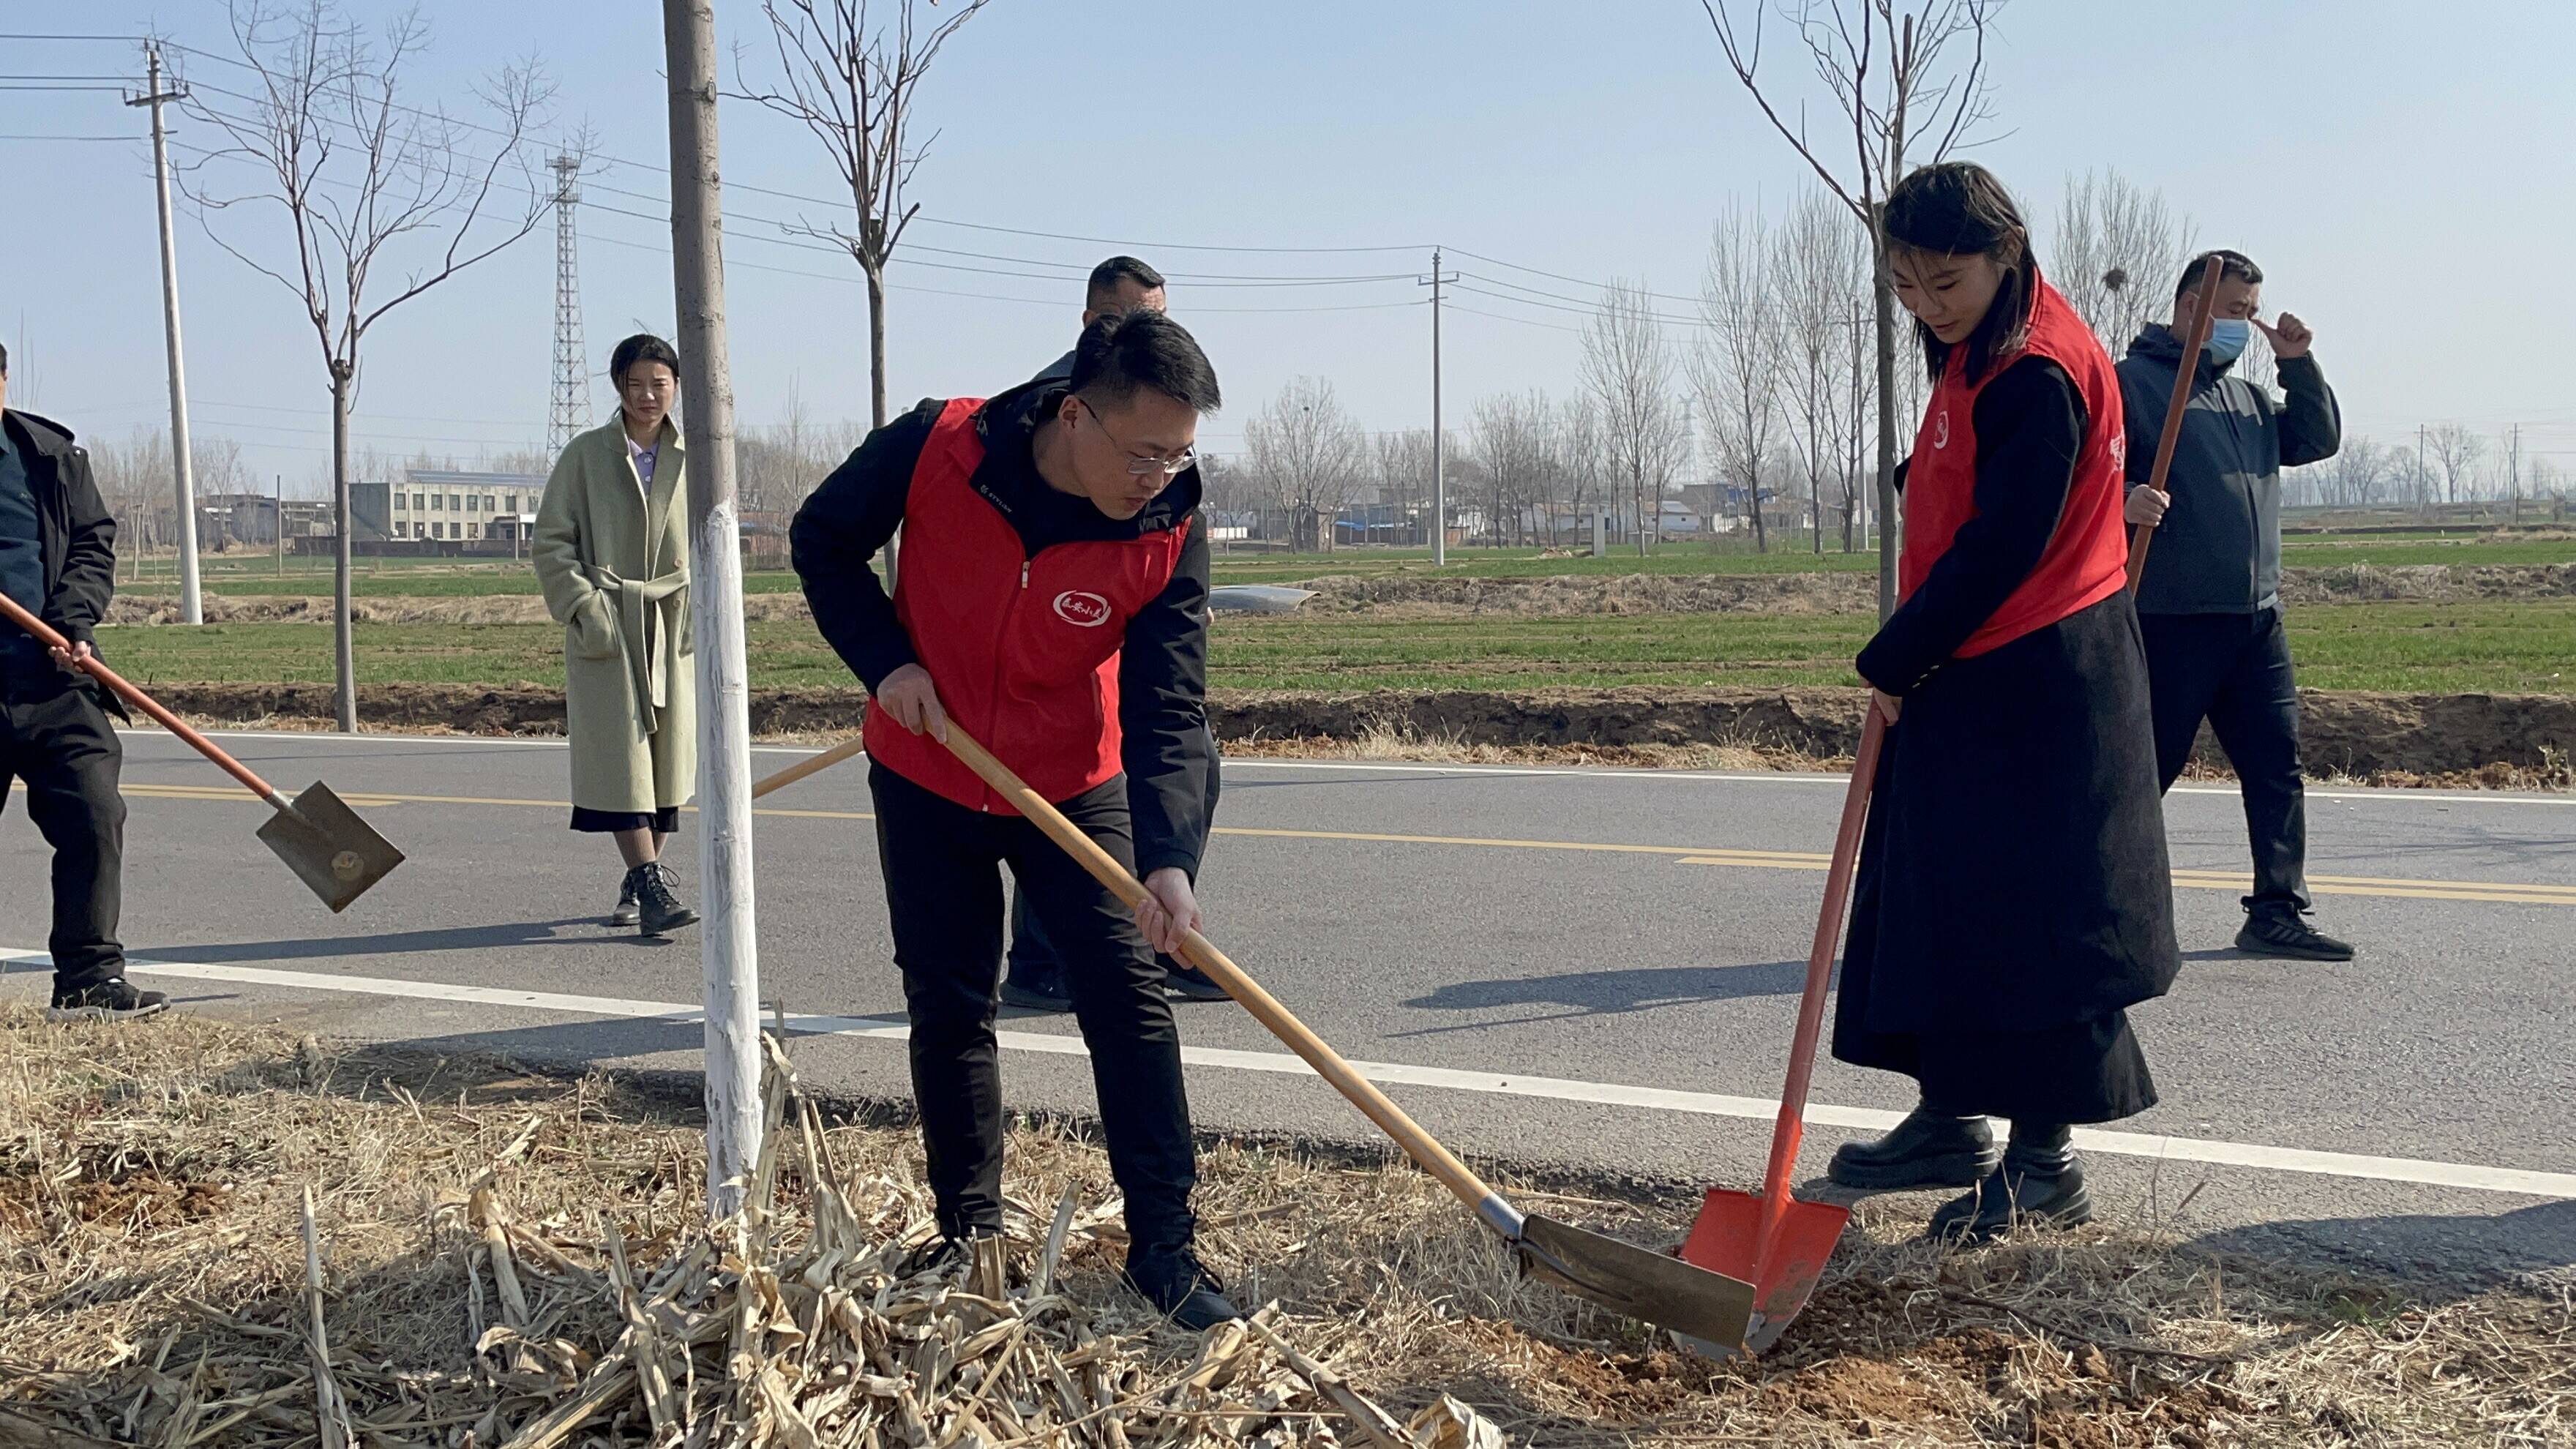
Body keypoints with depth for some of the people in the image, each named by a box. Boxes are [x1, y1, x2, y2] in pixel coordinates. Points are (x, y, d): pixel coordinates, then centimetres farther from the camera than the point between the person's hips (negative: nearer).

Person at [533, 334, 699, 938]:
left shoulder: (694, 458, 8)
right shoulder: (585, 454, 3)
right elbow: (549, 543, 3)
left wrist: (699, 606, -1)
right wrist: (584, 606, -9)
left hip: (674, 626, 2)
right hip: (605, 626, -2)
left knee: (666, 757, 5)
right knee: (621, 757, -10)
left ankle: (641, 880, 19)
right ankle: (650, 887, -12)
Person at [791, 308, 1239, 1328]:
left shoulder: (1169, 532, -21)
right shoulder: (934, 448, -23)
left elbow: (1168, 710, -22)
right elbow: (821, 539, -5)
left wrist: (1168, 859, -36)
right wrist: (885, 661, -17)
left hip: (1074, 786, 0)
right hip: (925, 778, 0)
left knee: (1128, 999, -6)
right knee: (948, 1007, 7)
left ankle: (1164, 1245, 3)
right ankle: (969, 1235, 23)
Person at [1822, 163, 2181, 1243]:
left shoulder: (2037, 373, -18)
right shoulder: (1975, 353, 14)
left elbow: (2000, 549, -22)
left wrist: (1895, 662, -13)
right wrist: (1907, 662, 8)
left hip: (2037, 688, -10)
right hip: (1965, 679, 10)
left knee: (2029, 917, -3)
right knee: (1939, 900, 15)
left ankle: (2044, 1162, 7)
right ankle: (1953, 1120, 27)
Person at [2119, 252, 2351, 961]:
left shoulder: (2246, 393, 22)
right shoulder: (2131, 381, -3)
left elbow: (2318, 441, 21)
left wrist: (2299, 366, 8)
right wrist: (2124, 499, -32)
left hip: (2256, 619, 8)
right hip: (2171, 619, -8)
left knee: (2276, 766, 6)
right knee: (2143, 767, -2)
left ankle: (2278, 913, 12)